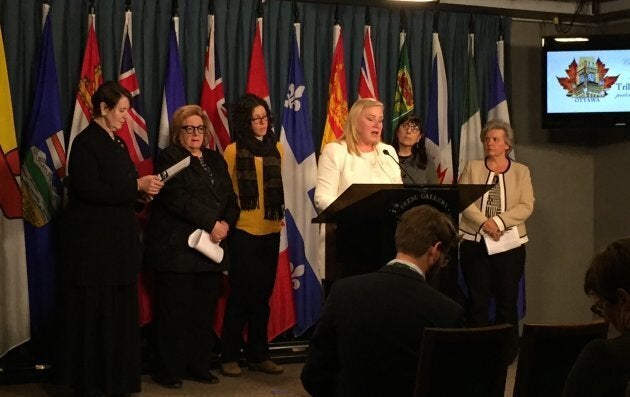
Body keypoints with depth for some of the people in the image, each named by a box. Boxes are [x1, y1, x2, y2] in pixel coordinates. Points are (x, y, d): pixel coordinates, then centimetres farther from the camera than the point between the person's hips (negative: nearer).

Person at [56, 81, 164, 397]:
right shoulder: (85, 143, -12)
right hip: (92, 242, -8)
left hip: (118, 240, 8)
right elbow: (91, 190, -21)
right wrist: (137, 186, -18)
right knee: (94, 312, -1)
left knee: (119, 310, 10)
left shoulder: (117, 143, 14)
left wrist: (142, 189, -1)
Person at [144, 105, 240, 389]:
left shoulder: (215, 160, 19)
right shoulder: (169, 158, -2)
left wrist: (226, 224, -6)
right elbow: (178, 198, -15)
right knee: (175, 311, -2)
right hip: (177, 248, -6)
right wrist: (212, 223, -17)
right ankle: (169, 371, 6)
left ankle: (199, 366, 16)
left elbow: (231, 199, 14)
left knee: (204, 312, 7)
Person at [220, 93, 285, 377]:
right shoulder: (233, 151, -4)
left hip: (271, 230, 4)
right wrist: (231, 217, -10)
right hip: (243, 230, -4)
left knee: (263, 294, 9)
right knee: (242, 293, -2)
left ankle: (258, 354, 19)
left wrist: (280, 214, 9)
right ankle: (229, 356, 9)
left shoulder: (277, 148, 9)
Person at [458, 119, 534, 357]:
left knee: (507, 298, 5)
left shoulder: (521, 171, 5)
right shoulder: (472, 168, 6)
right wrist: (484, 223, -20)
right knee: (477, 298, 3)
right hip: (474, 242, 0)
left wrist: (499, 222, -19)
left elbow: (526, 207, -5)